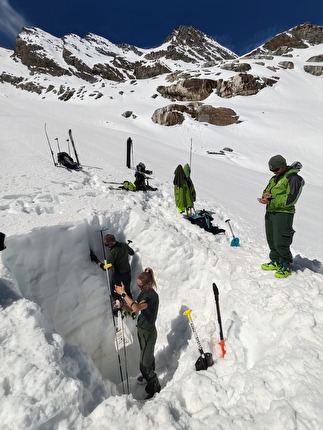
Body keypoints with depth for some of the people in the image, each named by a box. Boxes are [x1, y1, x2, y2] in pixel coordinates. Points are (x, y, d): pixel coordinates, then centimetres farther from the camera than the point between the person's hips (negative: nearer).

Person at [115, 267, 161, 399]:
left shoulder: (152, 295, -31)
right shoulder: (144, 292, -2)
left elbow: (136, 308, -44)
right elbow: (133, 307, 3)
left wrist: (123, 293, -37)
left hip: (148, 333, -9)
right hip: (142, 329, 9)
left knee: (144, 364, 5)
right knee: (148, 355, 31)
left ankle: (155, 387, 28)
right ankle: (149, 375, 56)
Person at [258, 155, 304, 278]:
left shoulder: (293, 178, -8)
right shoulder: (274, 178, 19)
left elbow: (290, 199, -16)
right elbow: (267, 190, 19)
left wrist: (270, 201, -20)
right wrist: (266, 195, -6)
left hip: (283, 214, -8)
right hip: (270, 212, 8)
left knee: (280, 243, -7)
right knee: (271, 240, 13)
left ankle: (286, 266, 12)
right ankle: (275, 262, 28)